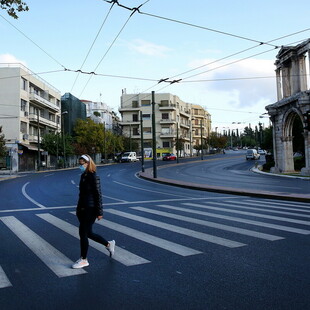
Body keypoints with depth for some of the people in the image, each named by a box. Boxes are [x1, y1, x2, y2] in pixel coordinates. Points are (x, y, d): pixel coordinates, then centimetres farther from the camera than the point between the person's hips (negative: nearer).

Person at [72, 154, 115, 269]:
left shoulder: (94, 177, -14)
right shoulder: (83, 176, 11)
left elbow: (98, 195, -15)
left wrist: (99, 212, -16)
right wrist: (78, 208, 19)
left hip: (90, 209, -9)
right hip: (83, 208, 9)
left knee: (83, 233, -3)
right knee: (88, 233, 15)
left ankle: (83, 260, 12)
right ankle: (109, 244, 34)